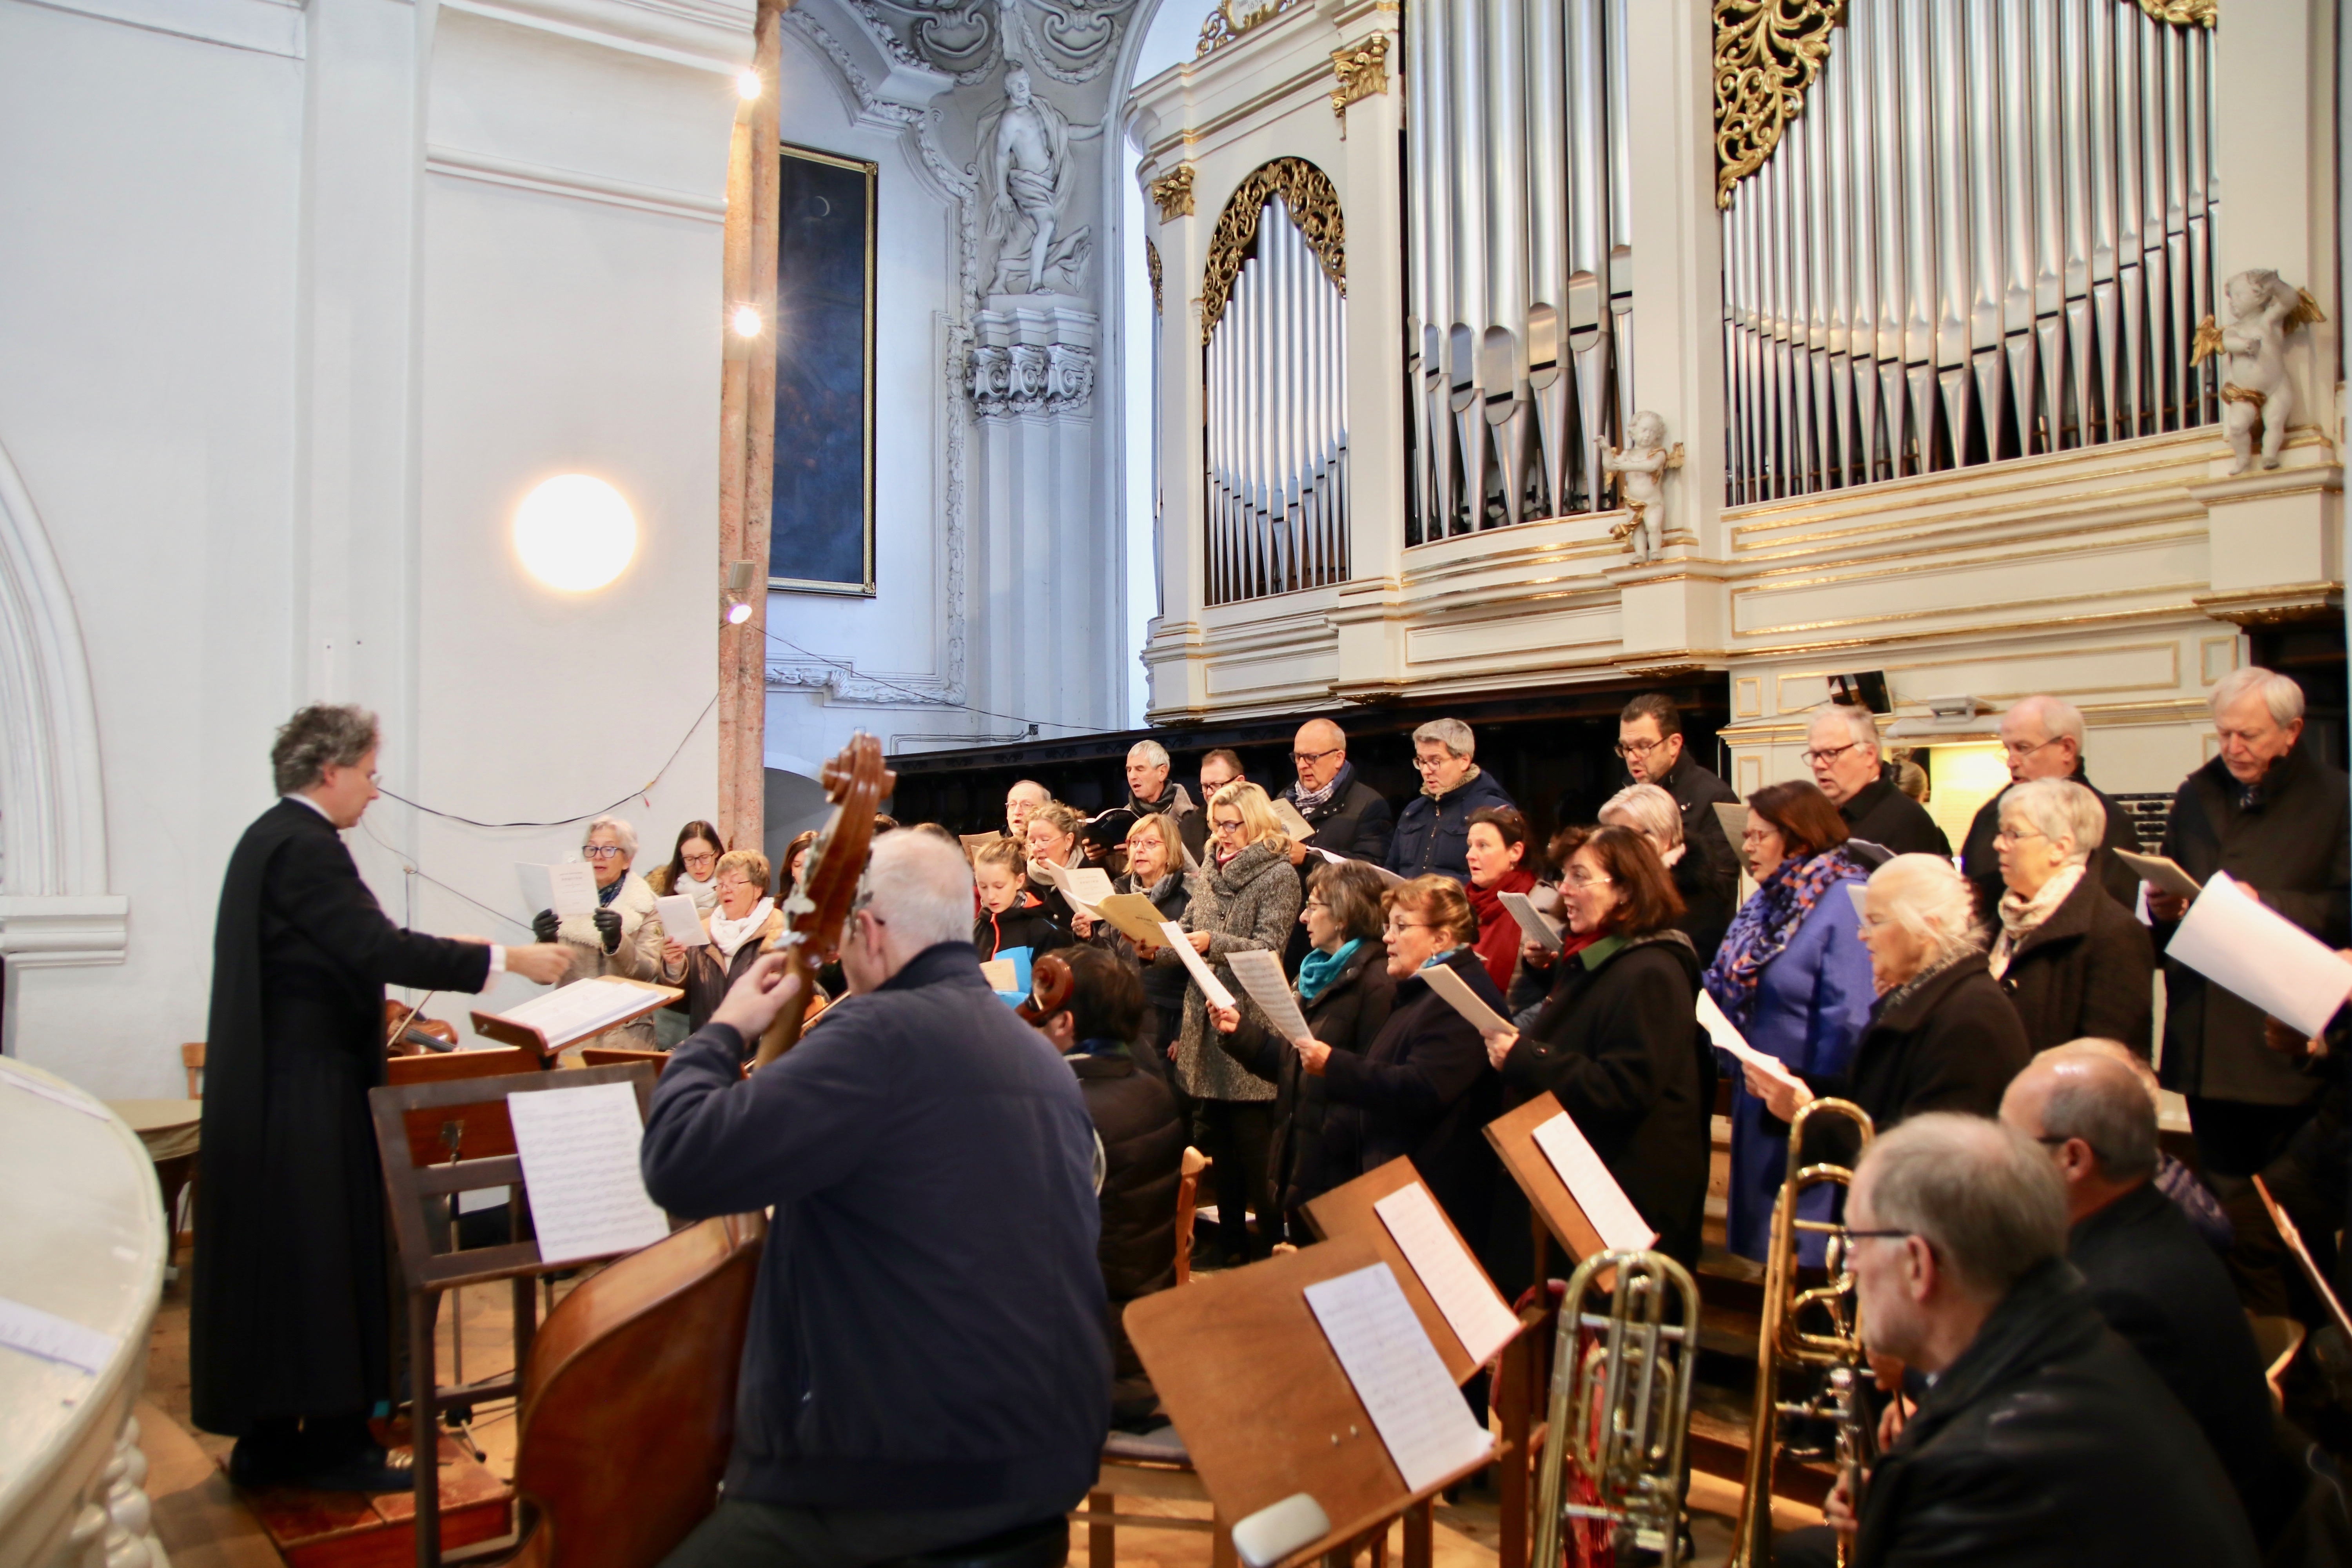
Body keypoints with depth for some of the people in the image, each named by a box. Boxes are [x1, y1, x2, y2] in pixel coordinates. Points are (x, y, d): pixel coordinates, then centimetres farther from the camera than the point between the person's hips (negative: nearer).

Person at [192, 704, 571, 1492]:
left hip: (267, 1092, 10)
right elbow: (377, 950, -26)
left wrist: (436, 953, 23)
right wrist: (506, 960, -23)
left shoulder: (269, 837, 14)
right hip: (309, 1094, -10)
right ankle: (333, 1441, 9)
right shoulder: (306, 846, -18)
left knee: (275, 1263, 15)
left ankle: (268, 1441, 24)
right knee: (327, 1259, -1)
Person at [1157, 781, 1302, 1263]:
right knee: (1211, 1139, 12)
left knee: (1254, 1144, -1)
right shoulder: (1212, 872, 14)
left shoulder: (1278, 875, -6)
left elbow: (1268, 948, -14)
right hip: (1205, 1024, 7)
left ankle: (1269, 1247, 10)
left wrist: (1214, 943, -28)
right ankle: (1229, 1243, 24)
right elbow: (1189, 939, 16)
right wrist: (1156, 948, -4)